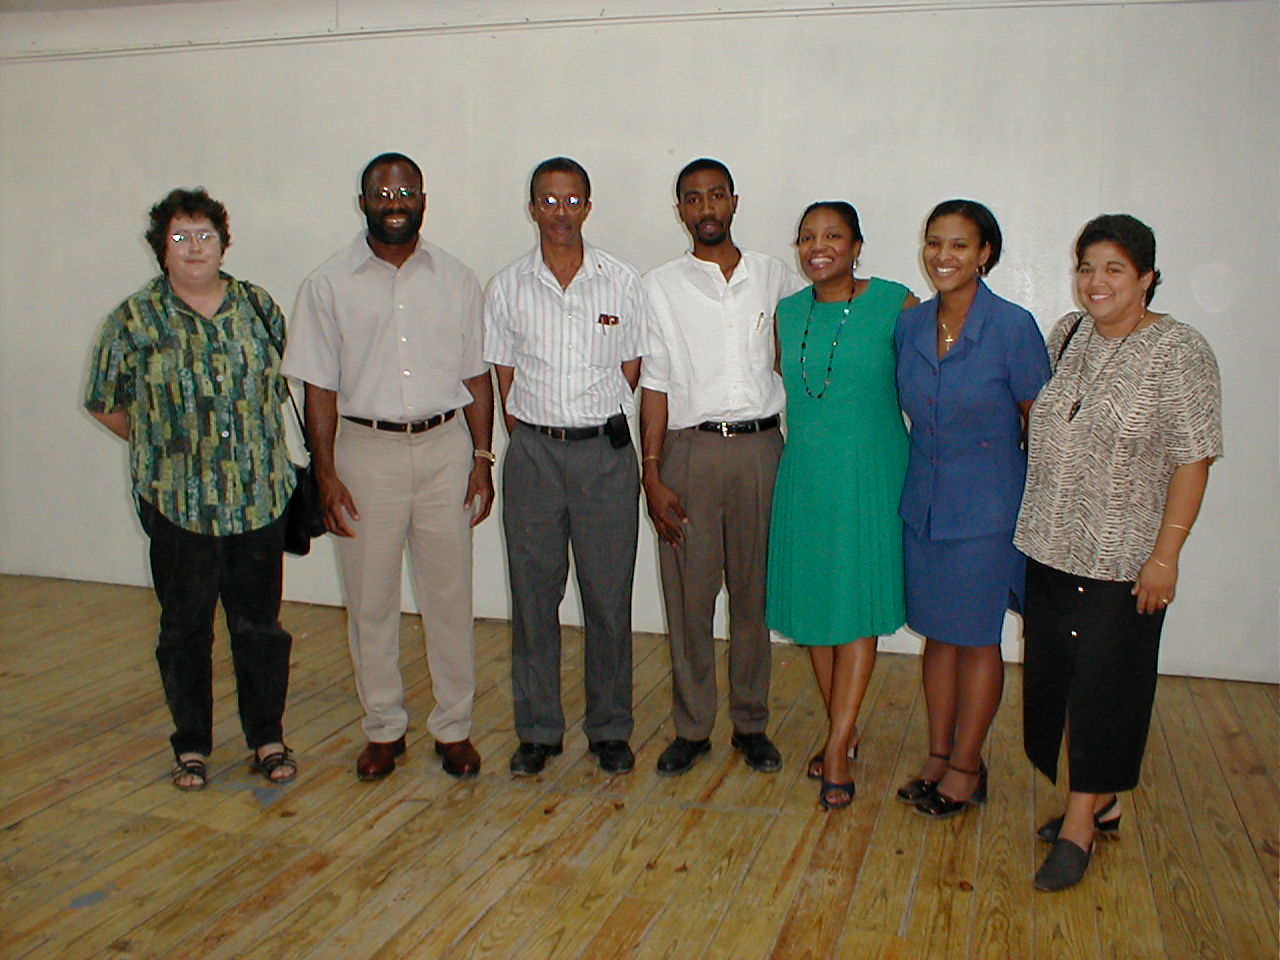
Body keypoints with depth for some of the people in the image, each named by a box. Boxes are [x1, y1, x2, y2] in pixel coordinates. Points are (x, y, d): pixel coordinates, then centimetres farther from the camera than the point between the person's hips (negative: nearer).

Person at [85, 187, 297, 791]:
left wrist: (257, 443, 10)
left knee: (260, 623, 9)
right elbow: (105, 404, 9)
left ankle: (267, 739, 23)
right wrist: (161, 444, 7)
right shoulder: (134, 322, -1)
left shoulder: (258, 307, 6)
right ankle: (191, 747, 25)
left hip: (261, 498, 2)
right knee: (185, 627, 9)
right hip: (178, 503, -1)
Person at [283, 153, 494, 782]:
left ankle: (454, 728, 21)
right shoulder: (329, 284, 1)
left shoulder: (456, 280, 6)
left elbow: (476, 375, 8)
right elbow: (320, 387, -1)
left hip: (445, 446, 1)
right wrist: (326, 474, -6)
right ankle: (383, 729, 23)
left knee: (449, 594, 7)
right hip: (366, 451, -1)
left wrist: (482, 458, 2)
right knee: (371, 600, 7)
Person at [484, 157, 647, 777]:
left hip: (606, 452, -1)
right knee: (533, 594, 6)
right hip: (533, 452, 1)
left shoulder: (623, 283, 2)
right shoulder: (507, 289, 4)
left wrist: (595, 426, 3)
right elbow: (505, 381, 7)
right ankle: (538, 730, 20)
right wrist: (532, 442, 1)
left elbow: (631, 372, 7)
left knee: (609, 596, 5)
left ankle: (610, 729, 19)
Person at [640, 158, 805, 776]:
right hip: (690, 450, -1)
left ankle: (751, 724, 22)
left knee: (754, 592, 8)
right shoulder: (660, 287, 4)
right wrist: (653, 475, -4)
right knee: (689, 595, 3)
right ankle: (692, 728, 17)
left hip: (759, 448, 1)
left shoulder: (776, 278, 8)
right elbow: (655, 385, 1)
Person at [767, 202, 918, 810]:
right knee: (812, 604, 9)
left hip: (870, 476, -5)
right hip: (803, 477, 5)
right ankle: (843, 729, 26)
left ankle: (837, 749, 6)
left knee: (857, 607, -2)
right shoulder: (787, 314, 8)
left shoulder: (893, 304, -6)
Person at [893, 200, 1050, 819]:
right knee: (937, 634, 14)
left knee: (976, 639, 6)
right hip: (922, 504, 5)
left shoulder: (1012, 326, -13)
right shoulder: (910, 325, 2)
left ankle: (965, 769, 21)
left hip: (986, 507, -5)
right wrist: (925, 470, 13)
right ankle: (937, 756, 28)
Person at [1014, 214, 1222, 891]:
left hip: (1123, 560, -6)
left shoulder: (1180, 352, -10)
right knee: (1052, 675, 12)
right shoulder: (1067, 334, 7)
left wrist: (1165, 556, -16)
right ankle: (1099, 804, 29)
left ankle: (1078, 828, 13)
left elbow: (1192, 461, -12)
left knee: (1104, 684, 2)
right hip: (1050, 548, 6)